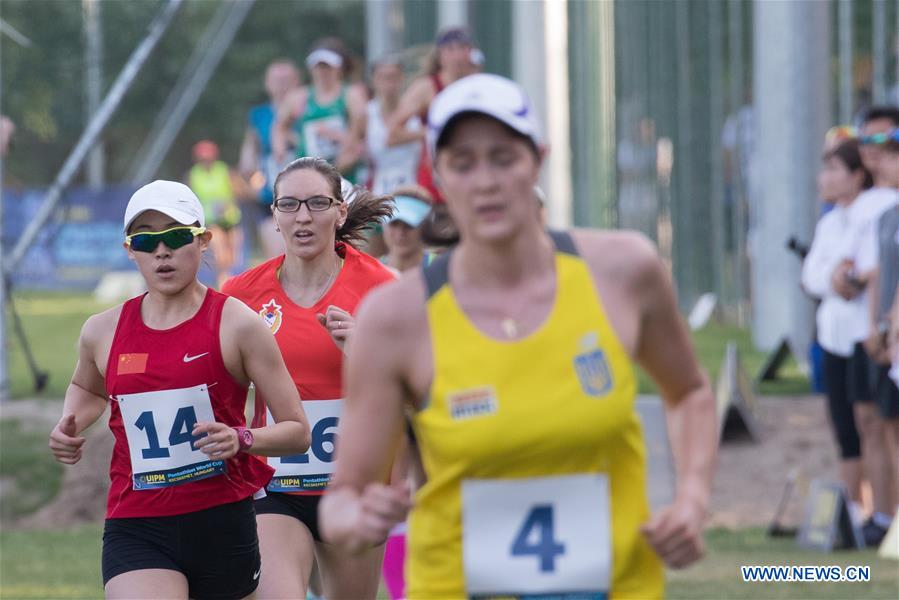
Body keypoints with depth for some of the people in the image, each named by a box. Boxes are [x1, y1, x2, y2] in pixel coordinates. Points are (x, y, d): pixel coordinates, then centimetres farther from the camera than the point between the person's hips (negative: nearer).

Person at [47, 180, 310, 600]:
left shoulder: (236, 324, -4)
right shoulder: (103, 332, 6)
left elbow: (297, 431, -3)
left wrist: (242, 439, -22)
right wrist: (70, 428, 10)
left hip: (222, 522, -1)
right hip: (135, 529, 1)